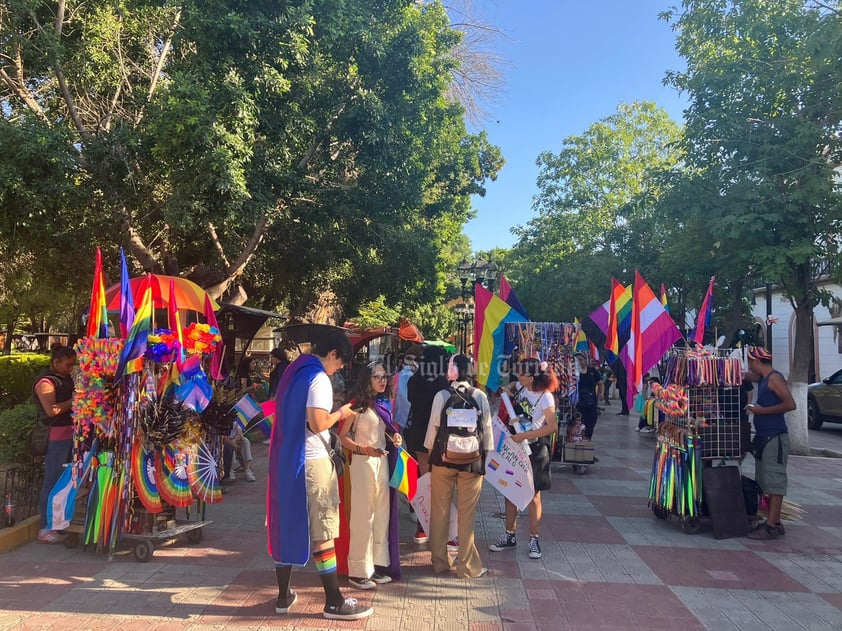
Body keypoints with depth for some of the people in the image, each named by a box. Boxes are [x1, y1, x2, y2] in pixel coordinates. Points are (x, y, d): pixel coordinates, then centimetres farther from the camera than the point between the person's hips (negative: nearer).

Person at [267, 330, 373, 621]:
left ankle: (283, 596, 23)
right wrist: (340, 413, -7)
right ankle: (334, 602, 6)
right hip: (311, 461, -8)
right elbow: (318, 424, -23)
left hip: (286, 458, 9)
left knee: (287, 523, 14)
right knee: (321, 531, -2)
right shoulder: (319, 378, -15)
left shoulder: (293, 372, 12)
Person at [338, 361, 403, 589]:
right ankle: (359, 571, 10)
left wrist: (394, 436, 2)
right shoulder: (357, 404, -10)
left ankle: (378, 565, 24)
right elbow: (343, 437, -12)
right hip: (362, 462, -7)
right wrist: (364, 449, -24)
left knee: (382, 514, 12)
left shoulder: (383, 404, 11)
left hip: (382, 461, 7)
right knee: (363, 515, -2)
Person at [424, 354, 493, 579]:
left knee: (440, 511, 13)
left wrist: (428, 454, 8)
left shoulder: (442, 396, -8)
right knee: (467, 514, 8)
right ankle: (466, 565, 15)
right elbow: (487, 428, -1)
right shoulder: (480, 396, -4)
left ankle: (439, 561, 24)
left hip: (443, 459, 0)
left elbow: (433, 427, -4)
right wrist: (485, 455, 10)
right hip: (472, 460, 0)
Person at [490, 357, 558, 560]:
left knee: (533, 496, 4)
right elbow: (510, 389, 26)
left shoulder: (545, 397, -18)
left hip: (534, 449, -6)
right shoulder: (520, 387, 0)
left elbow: (552, 426, -24)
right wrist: (509, 391, 1)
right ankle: (510, 536, 24)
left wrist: (524, 435, -25)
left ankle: (534, 539, 17)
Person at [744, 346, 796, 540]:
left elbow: (790, 404, -21)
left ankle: (771, 526, -5)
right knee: (766, 482, 13)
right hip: (764, 437, 9)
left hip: (775, 438, -9)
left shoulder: (775, 378, -12)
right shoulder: (762, 378, 15)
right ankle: (775, 522, 20)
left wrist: (762, 411, -16)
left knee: (774, 481, -7)